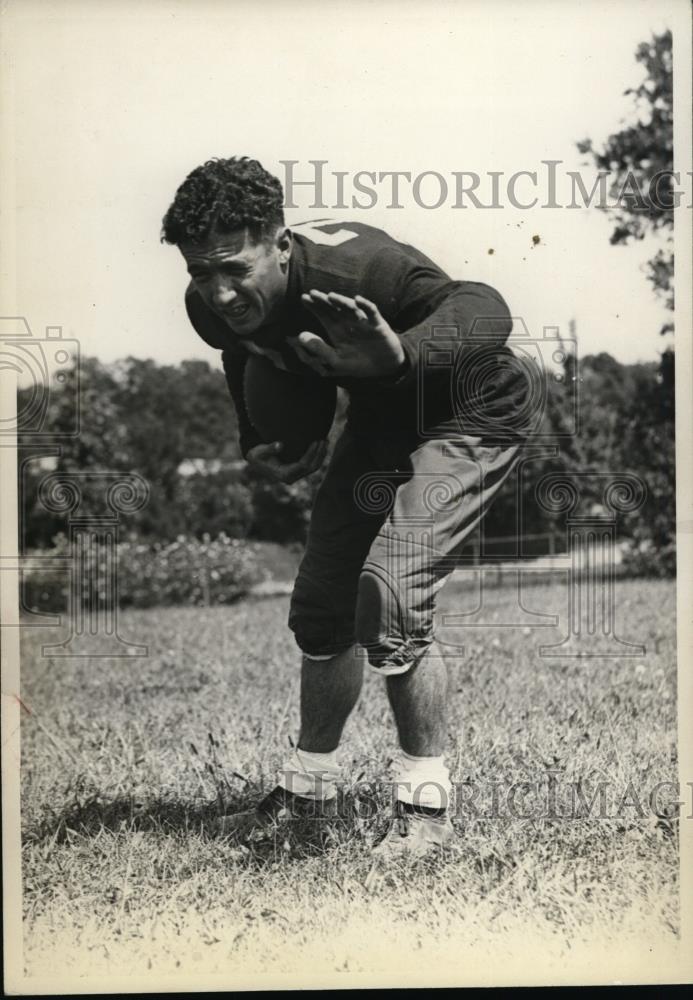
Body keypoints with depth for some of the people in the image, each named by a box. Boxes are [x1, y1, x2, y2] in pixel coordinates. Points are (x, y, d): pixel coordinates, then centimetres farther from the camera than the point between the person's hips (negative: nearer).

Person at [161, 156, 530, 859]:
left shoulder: (353, 267, -36)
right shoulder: (211, 308, -14)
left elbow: (485, 311, -46)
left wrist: (400, 355, -64)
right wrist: (259, 440, -2)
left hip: (463, 417, -7)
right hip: (378, 425, 8)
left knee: (389, 596, -24)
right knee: (320, 609, 9)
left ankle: (426, 807, -10)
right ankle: (310, 787, 29)